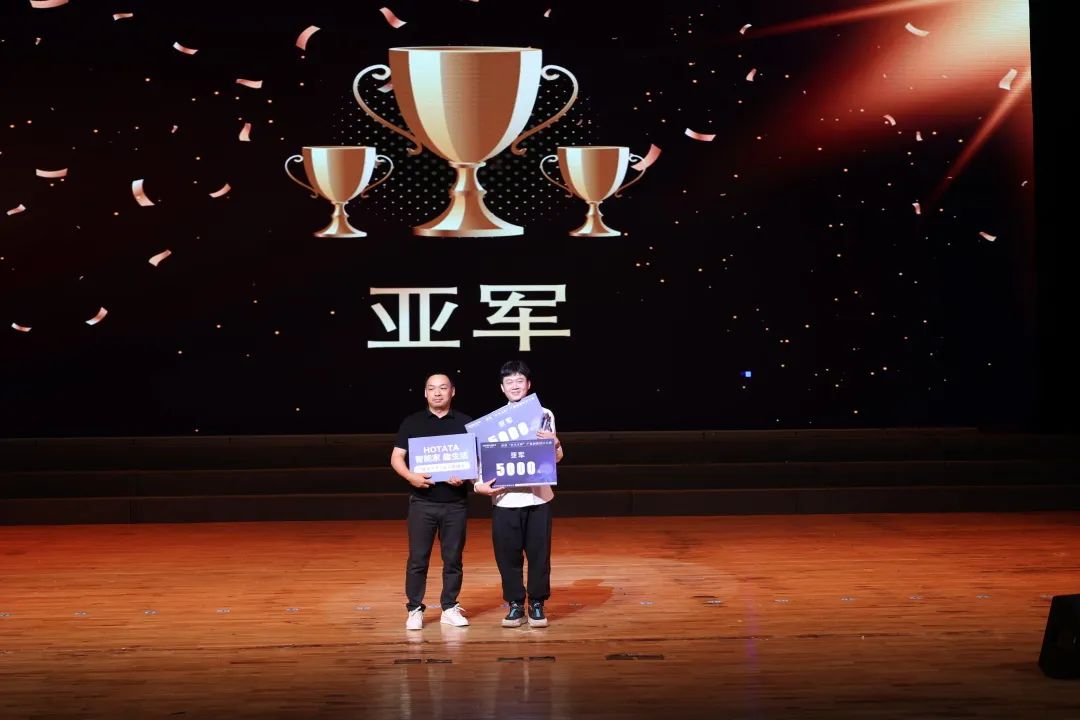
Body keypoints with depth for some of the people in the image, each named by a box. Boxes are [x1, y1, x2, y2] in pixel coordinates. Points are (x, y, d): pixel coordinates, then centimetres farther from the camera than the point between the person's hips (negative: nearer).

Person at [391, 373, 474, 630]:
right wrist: (411, 476, -16)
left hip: (455, 503, 1)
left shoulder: (466, 423, 6)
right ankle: (415, 609, 9)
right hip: (422, 502, -1)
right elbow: (396, 457, 3)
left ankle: (450, 608, 17)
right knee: (418, 559, 0)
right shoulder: (412, 423, 5)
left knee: (453, 559, 7)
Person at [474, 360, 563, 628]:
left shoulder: (544, 415, 6)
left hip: (538, 497, 0)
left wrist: (554, 442, -13)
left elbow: (557, 457, 9)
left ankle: (537, 605, 17)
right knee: (507, 554, 3)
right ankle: (515, 605, 16)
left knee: (539, 553, 4)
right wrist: (479, 484, -12)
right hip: (504, 499, 0)